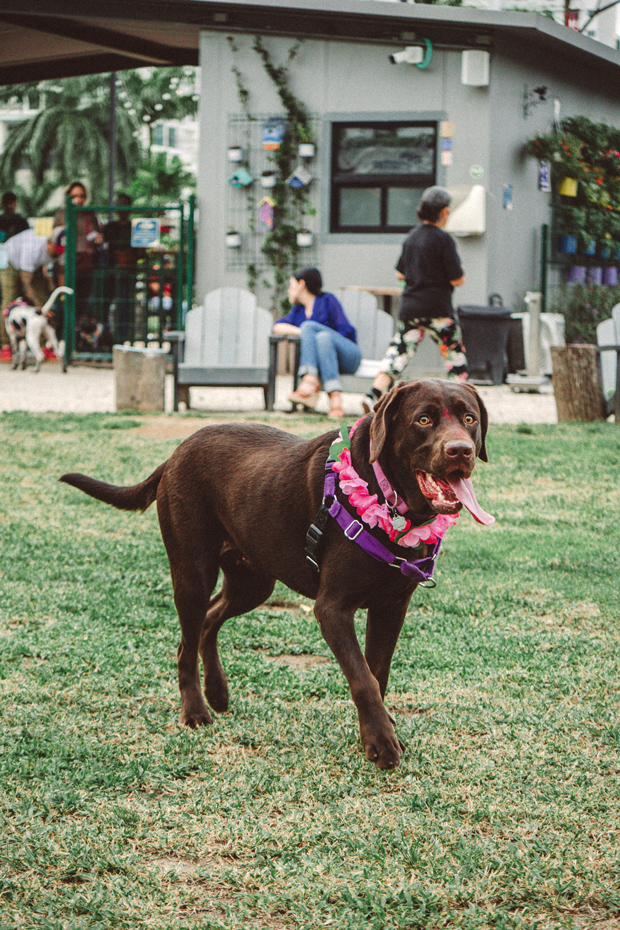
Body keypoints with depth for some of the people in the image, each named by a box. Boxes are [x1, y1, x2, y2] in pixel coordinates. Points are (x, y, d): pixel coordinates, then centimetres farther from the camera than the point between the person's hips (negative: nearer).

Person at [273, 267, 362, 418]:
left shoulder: (328, 300, 5)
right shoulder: (298, 310, 22)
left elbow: (345, 331, -4)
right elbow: (277, 327, 8)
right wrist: (302, 332, -8)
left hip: (348, 356, -3)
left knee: (309, 326, -24)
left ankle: (310, 382, -45)